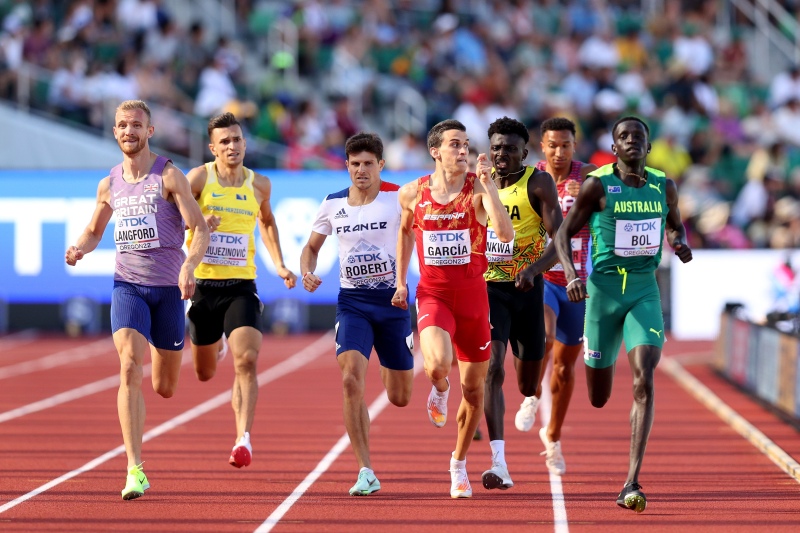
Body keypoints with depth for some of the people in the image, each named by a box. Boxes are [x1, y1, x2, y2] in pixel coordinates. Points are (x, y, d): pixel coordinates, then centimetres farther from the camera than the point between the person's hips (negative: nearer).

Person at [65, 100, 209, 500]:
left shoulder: (169, 177, -6)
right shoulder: (109, 185, 7)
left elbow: (201, 230, -10)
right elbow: (93, 231, 22)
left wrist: (189, 266, -29)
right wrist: (78, 248, -1)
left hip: (168, 289, -1)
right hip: (127, 286, 1)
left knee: (165, 388, 10)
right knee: (130, 369, -20)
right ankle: (135, 471, -22)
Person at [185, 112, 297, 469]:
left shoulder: (259, 185, 6)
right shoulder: (199, 177, -4)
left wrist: (279, 265, 15)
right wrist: (198, 222, -33)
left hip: (241, 287, 1)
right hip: (203, 285, -1)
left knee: (246, 362, -21)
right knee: (205, 375, 15)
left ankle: (243, 440, -22)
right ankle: (217, 343, 52)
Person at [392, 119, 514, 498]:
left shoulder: (478, 189, -9)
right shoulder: (412, 193, -2)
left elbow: (505, 234, -24)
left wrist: (488, 185, -29)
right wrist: (401, 281, 14)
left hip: (473, 296, 1)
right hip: (432, 294, -1)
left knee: (473, 387, 9)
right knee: (438, 362, -30)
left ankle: (459, 464, 30)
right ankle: (439, 390, 9)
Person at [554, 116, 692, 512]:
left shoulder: (664, 186, 3)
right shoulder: (597, 185, -7)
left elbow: (676, 226, 22)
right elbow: (564, 233, -1)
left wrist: (680, 243, -1)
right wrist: (571, 273, -18)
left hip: (645, 291, 1)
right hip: (604, 288, -1)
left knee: (643, 381, -19)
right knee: (598, 399, 9)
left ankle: (632, 483, -21)